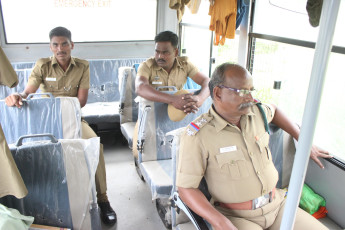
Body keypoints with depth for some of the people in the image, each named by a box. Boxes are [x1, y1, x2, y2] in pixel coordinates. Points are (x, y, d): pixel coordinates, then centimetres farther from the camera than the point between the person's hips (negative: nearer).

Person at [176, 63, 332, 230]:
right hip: (236, 216, -5)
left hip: (276, 204, 6)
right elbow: (185, 188, -13)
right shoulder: (197, 135, -15)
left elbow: (273, 110, 27)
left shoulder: (256, 111, 2)